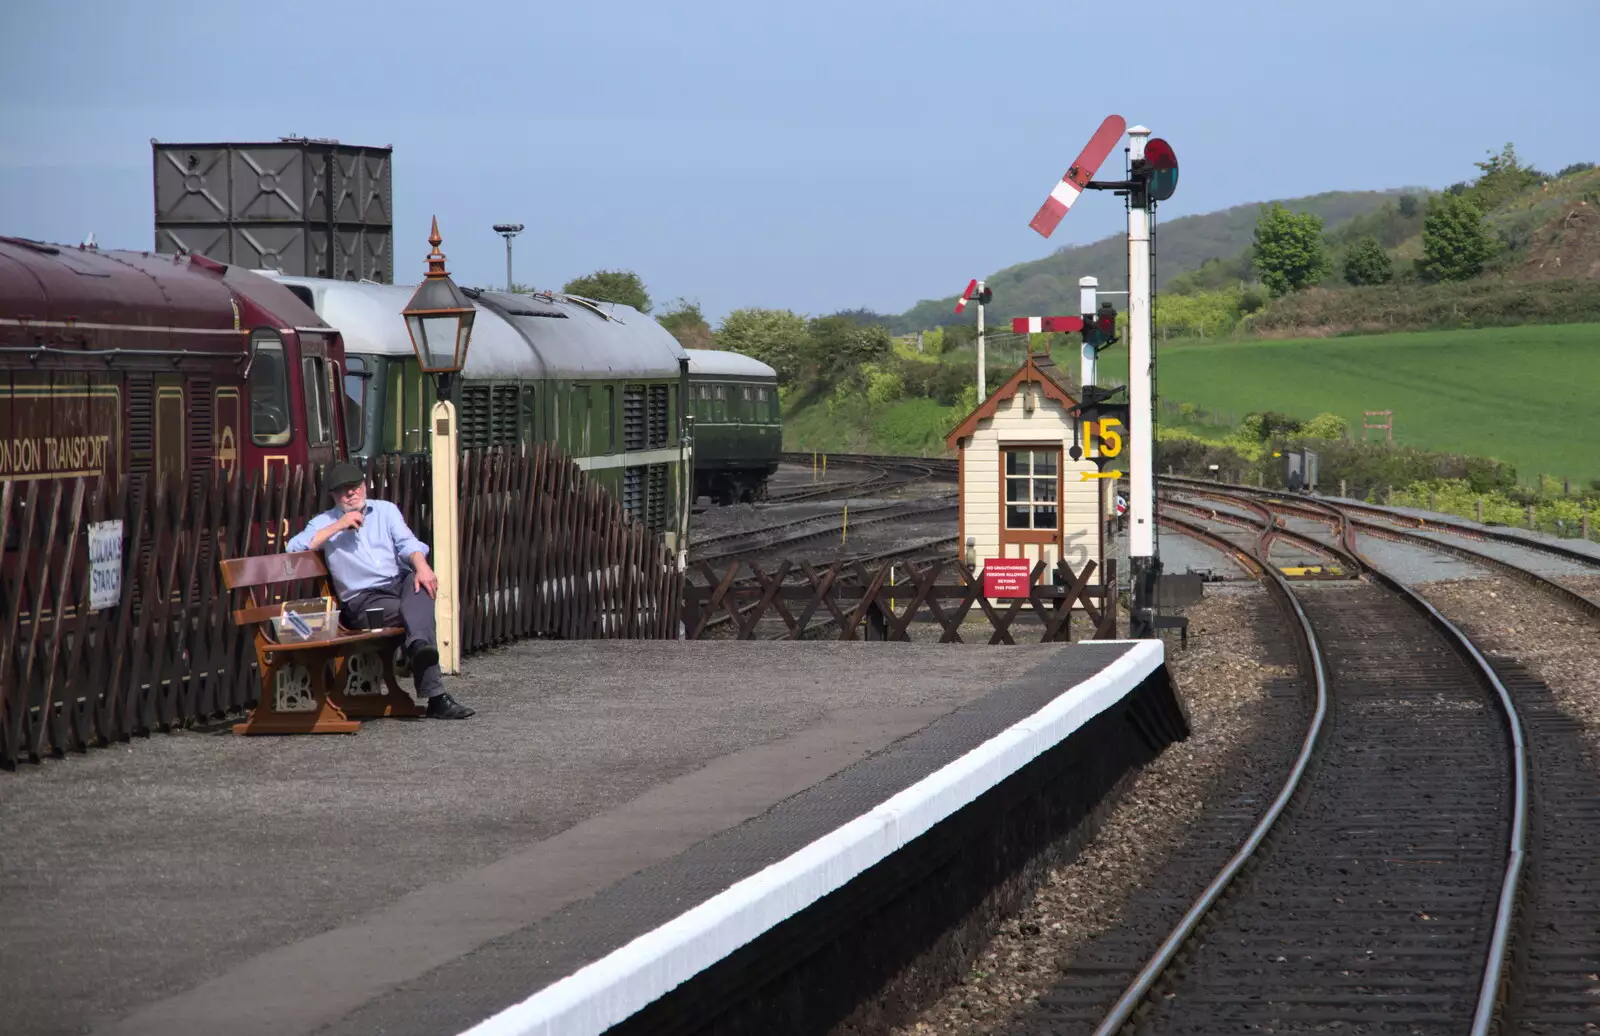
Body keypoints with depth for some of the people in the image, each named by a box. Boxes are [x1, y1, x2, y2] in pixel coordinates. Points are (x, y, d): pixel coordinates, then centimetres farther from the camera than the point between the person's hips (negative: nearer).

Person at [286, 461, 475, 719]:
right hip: (363, 599, -3)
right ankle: (436, 697, -44)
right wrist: (338, 526, -6)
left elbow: (407, 542, 3)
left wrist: (421, 566, -20)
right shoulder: (324, 522, 15)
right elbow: (294, 548, -3)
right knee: (418, 611, -32)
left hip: (400, 582, 3)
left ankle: (418, 645, -60)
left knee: (419, 586, -35)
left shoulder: (385, 510, 21)